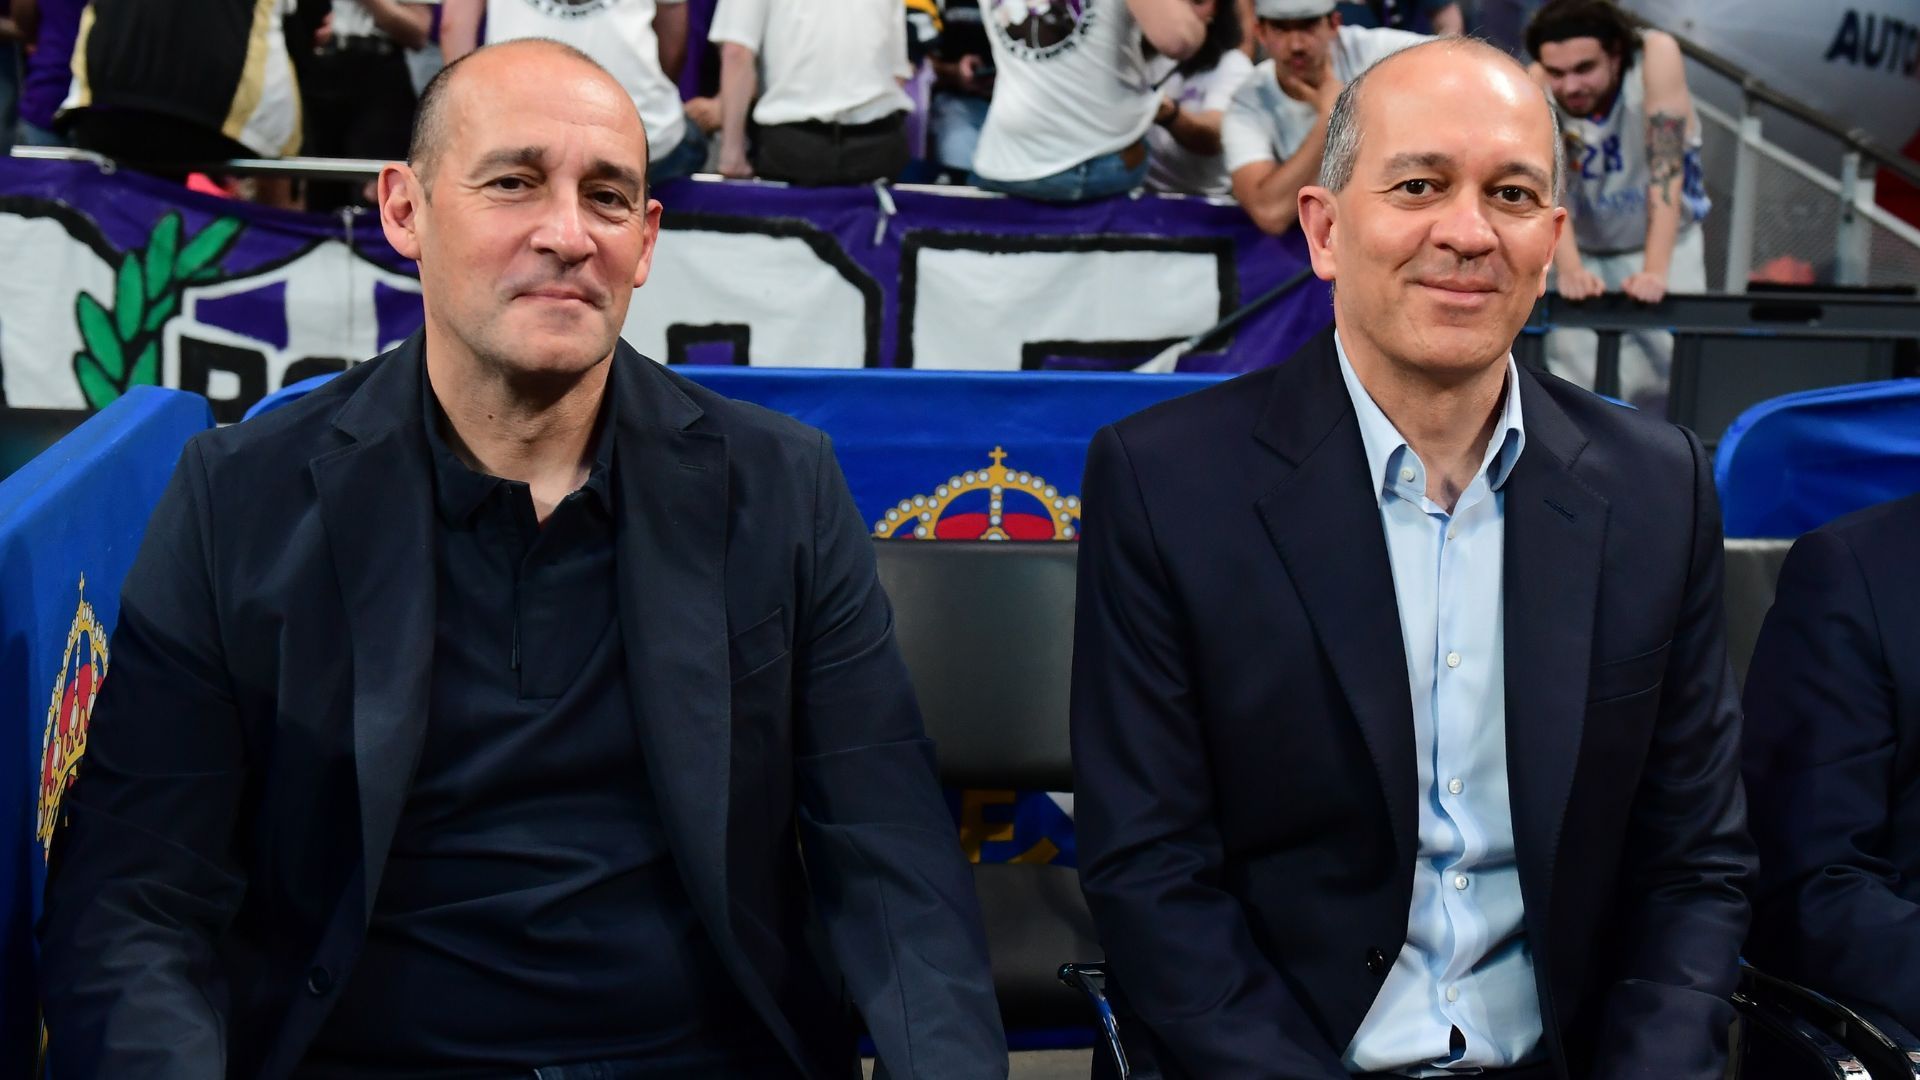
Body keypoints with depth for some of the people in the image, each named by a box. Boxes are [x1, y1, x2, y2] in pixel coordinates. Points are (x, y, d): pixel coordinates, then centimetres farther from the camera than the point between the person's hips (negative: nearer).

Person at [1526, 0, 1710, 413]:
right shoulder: (1534, 90, -19)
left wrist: (1656, 271, -36)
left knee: (1671, 371, -11)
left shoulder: (1657, 56, -24)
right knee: (1573, 373, -10)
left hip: (1664, 240, -1)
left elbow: (1665, 168, -28)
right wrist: (1569, 269, -40)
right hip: (1585, 250, 1)